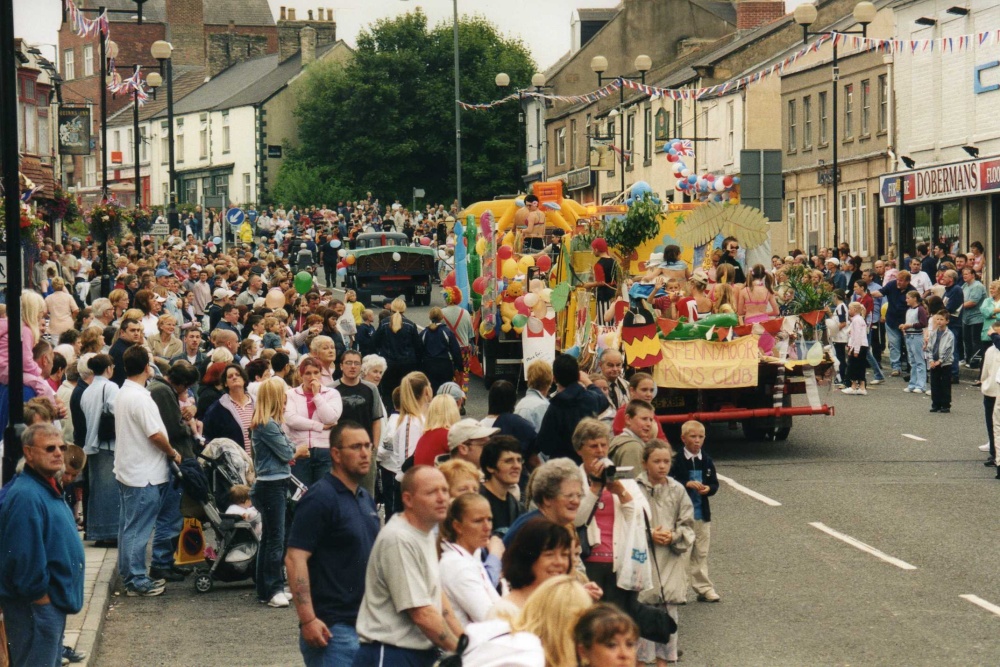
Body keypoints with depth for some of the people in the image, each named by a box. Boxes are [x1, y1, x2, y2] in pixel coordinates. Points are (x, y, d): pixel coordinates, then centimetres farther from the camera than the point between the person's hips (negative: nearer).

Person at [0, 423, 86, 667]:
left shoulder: (48, 487, 11)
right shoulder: (26, 496, -23)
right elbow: (24, 558, -27)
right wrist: (41, 596, -18)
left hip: (53, 602, 11)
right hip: (35, 607, -11)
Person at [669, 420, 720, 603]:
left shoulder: (707, 461, 7)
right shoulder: (677, 461, -6)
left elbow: (714, 483, 9)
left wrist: (708, 489, -12)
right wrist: (688, 484, -25)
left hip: (702, 513, 4)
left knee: (701, 553, 8)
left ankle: (704, 589, 12)